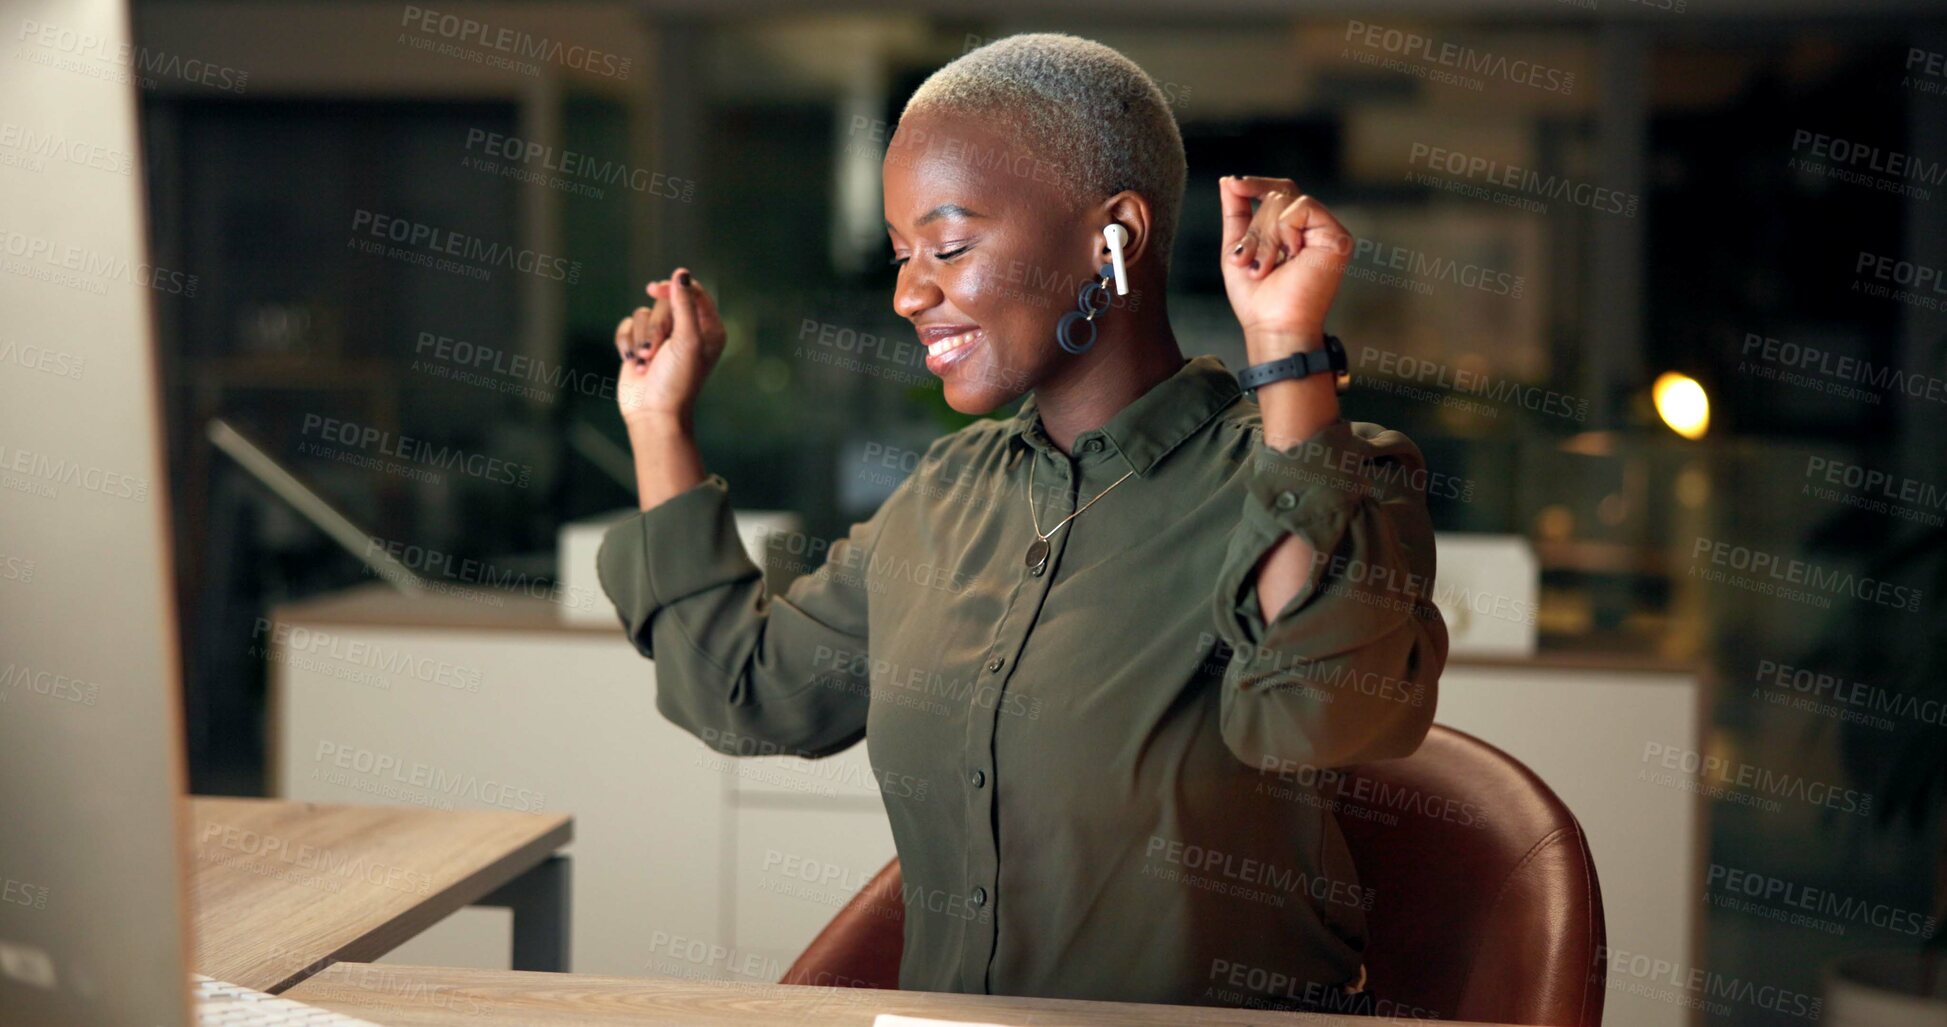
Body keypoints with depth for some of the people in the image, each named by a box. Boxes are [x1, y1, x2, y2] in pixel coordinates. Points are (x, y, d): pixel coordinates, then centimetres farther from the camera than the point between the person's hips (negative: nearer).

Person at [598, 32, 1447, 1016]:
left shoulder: (1317, 483, -8)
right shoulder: (947, 493, 12)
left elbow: (1319, 715, -27)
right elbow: (746, 693, 21)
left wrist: (1286, 353, -29)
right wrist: (658, 420, 22)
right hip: (939, 1015, 4)